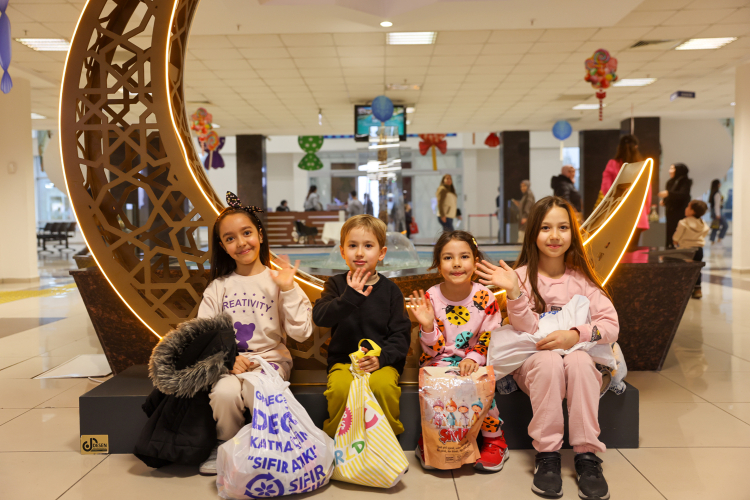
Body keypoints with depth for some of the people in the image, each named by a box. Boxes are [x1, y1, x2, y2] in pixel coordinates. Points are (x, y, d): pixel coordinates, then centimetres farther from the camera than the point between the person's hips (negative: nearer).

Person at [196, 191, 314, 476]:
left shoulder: (278, 280, 2)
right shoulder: (218, 286, 9)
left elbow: (301, 333, -5)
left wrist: (288, 290, -12)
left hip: (270, 358, -1)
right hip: (228, 362, 2)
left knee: (260, 395, -31)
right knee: (224, 393, -29)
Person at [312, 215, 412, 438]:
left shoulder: (390, 289, 5)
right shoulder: (336, 284, 5)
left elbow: (401, 333, 3)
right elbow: (319, 317, -11)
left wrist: (381, 358, -14)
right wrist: (349, 298, -27)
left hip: (383, 360, 0)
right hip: (343, 359, 0)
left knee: (383, 386, -31)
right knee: (340, 387, -30)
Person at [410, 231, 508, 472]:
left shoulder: (485, 298, -8)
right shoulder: (430, 298, -9)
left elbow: (489, 341, -4)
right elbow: (433, 350, -6)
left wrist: (473, 358, -24)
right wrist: (428, 326, -26)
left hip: (474, 363, 0)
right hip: (439, 363, 0)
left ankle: (494, 441, 1)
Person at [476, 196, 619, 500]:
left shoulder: (582, 278, 3)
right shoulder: (521, 276, -3)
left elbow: (611, 326, -5)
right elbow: (529, 330, -14)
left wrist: (575, 335, -23)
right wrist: (513, 292, -30)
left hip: (580, 356, 2)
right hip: (532, 362, -1)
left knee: (580, 361, -31)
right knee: (549, 361, -33)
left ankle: (587, 455, -24)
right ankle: (547, 455, -23)